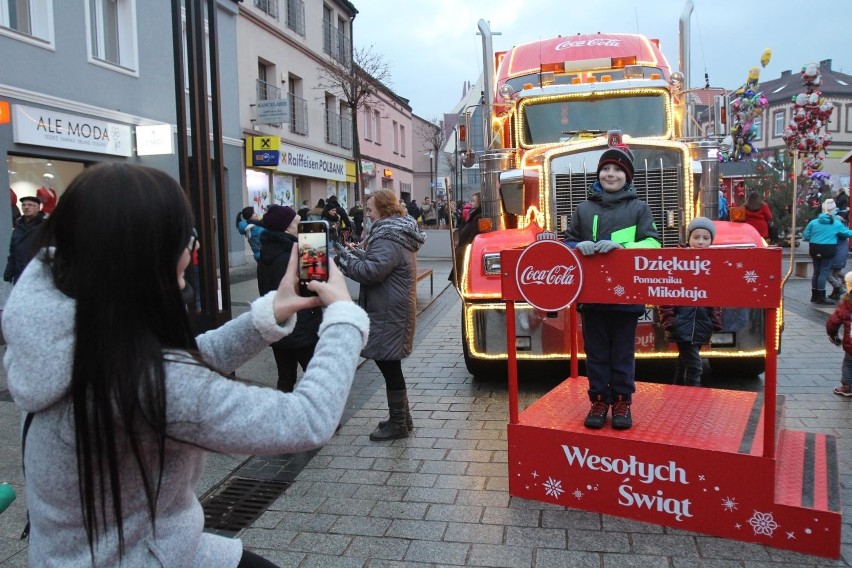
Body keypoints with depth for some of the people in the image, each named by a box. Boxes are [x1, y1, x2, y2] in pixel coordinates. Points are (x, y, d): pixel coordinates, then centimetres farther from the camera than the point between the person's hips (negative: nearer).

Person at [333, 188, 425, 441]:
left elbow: (372, 271, -25)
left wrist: (345, 258, -15)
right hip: (392, 310, 11)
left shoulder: (388, 238, -18)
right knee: (390, 365, 18)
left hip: (389, 314, -11)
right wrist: (357, 253, 10)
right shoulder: (397, 232, 15)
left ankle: (397, 424, 9)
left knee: (389, 366, -2)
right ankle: (401, 417, 29)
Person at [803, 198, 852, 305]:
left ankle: (815, 295, 19)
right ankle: (821, 297, -1)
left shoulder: (813, 222, 0)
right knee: (824, 272, -1)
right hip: (828, 250, -3)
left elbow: (805, 236, 0)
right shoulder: (837, 224, -4)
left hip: (814, 249, 3)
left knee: (816, 271, 12)